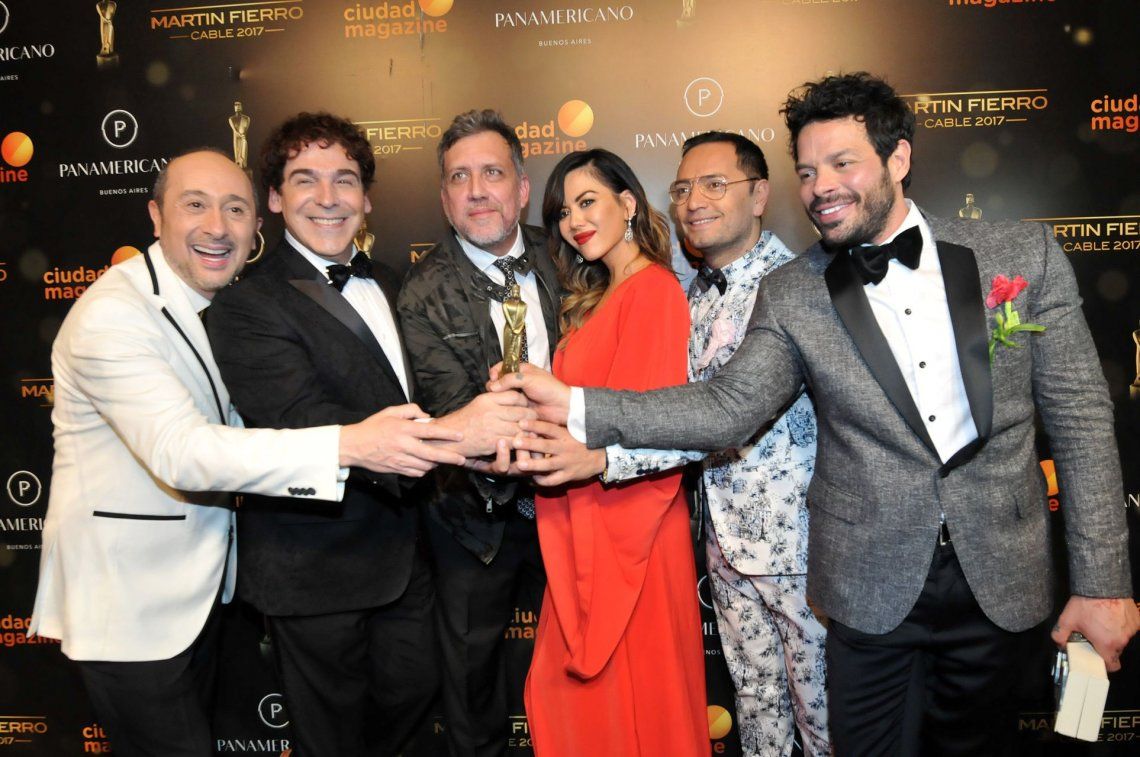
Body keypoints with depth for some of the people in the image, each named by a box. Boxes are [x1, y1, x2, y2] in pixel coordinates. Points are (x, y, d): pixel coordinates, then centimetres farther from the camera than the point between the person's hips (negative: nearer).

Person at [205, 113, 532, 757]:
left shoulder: (387, 286, 10)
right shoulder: (248, 305, -14)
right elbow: (304, 423, -28)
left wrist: (484, 414, -8)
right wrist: (444, 434, -38)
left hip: (403, 552, 6)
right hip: (314, 568, -6)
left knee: (414, 691, 19)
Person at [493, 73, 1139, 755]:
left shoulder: (1025, 255, -2)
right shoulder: (792, 296, -3)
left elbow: (1081, 418, -1)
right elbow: (729, 409, -13)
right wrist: (576, 406, -25)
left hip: (999, 585, 1)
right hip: (874, 590, -1)